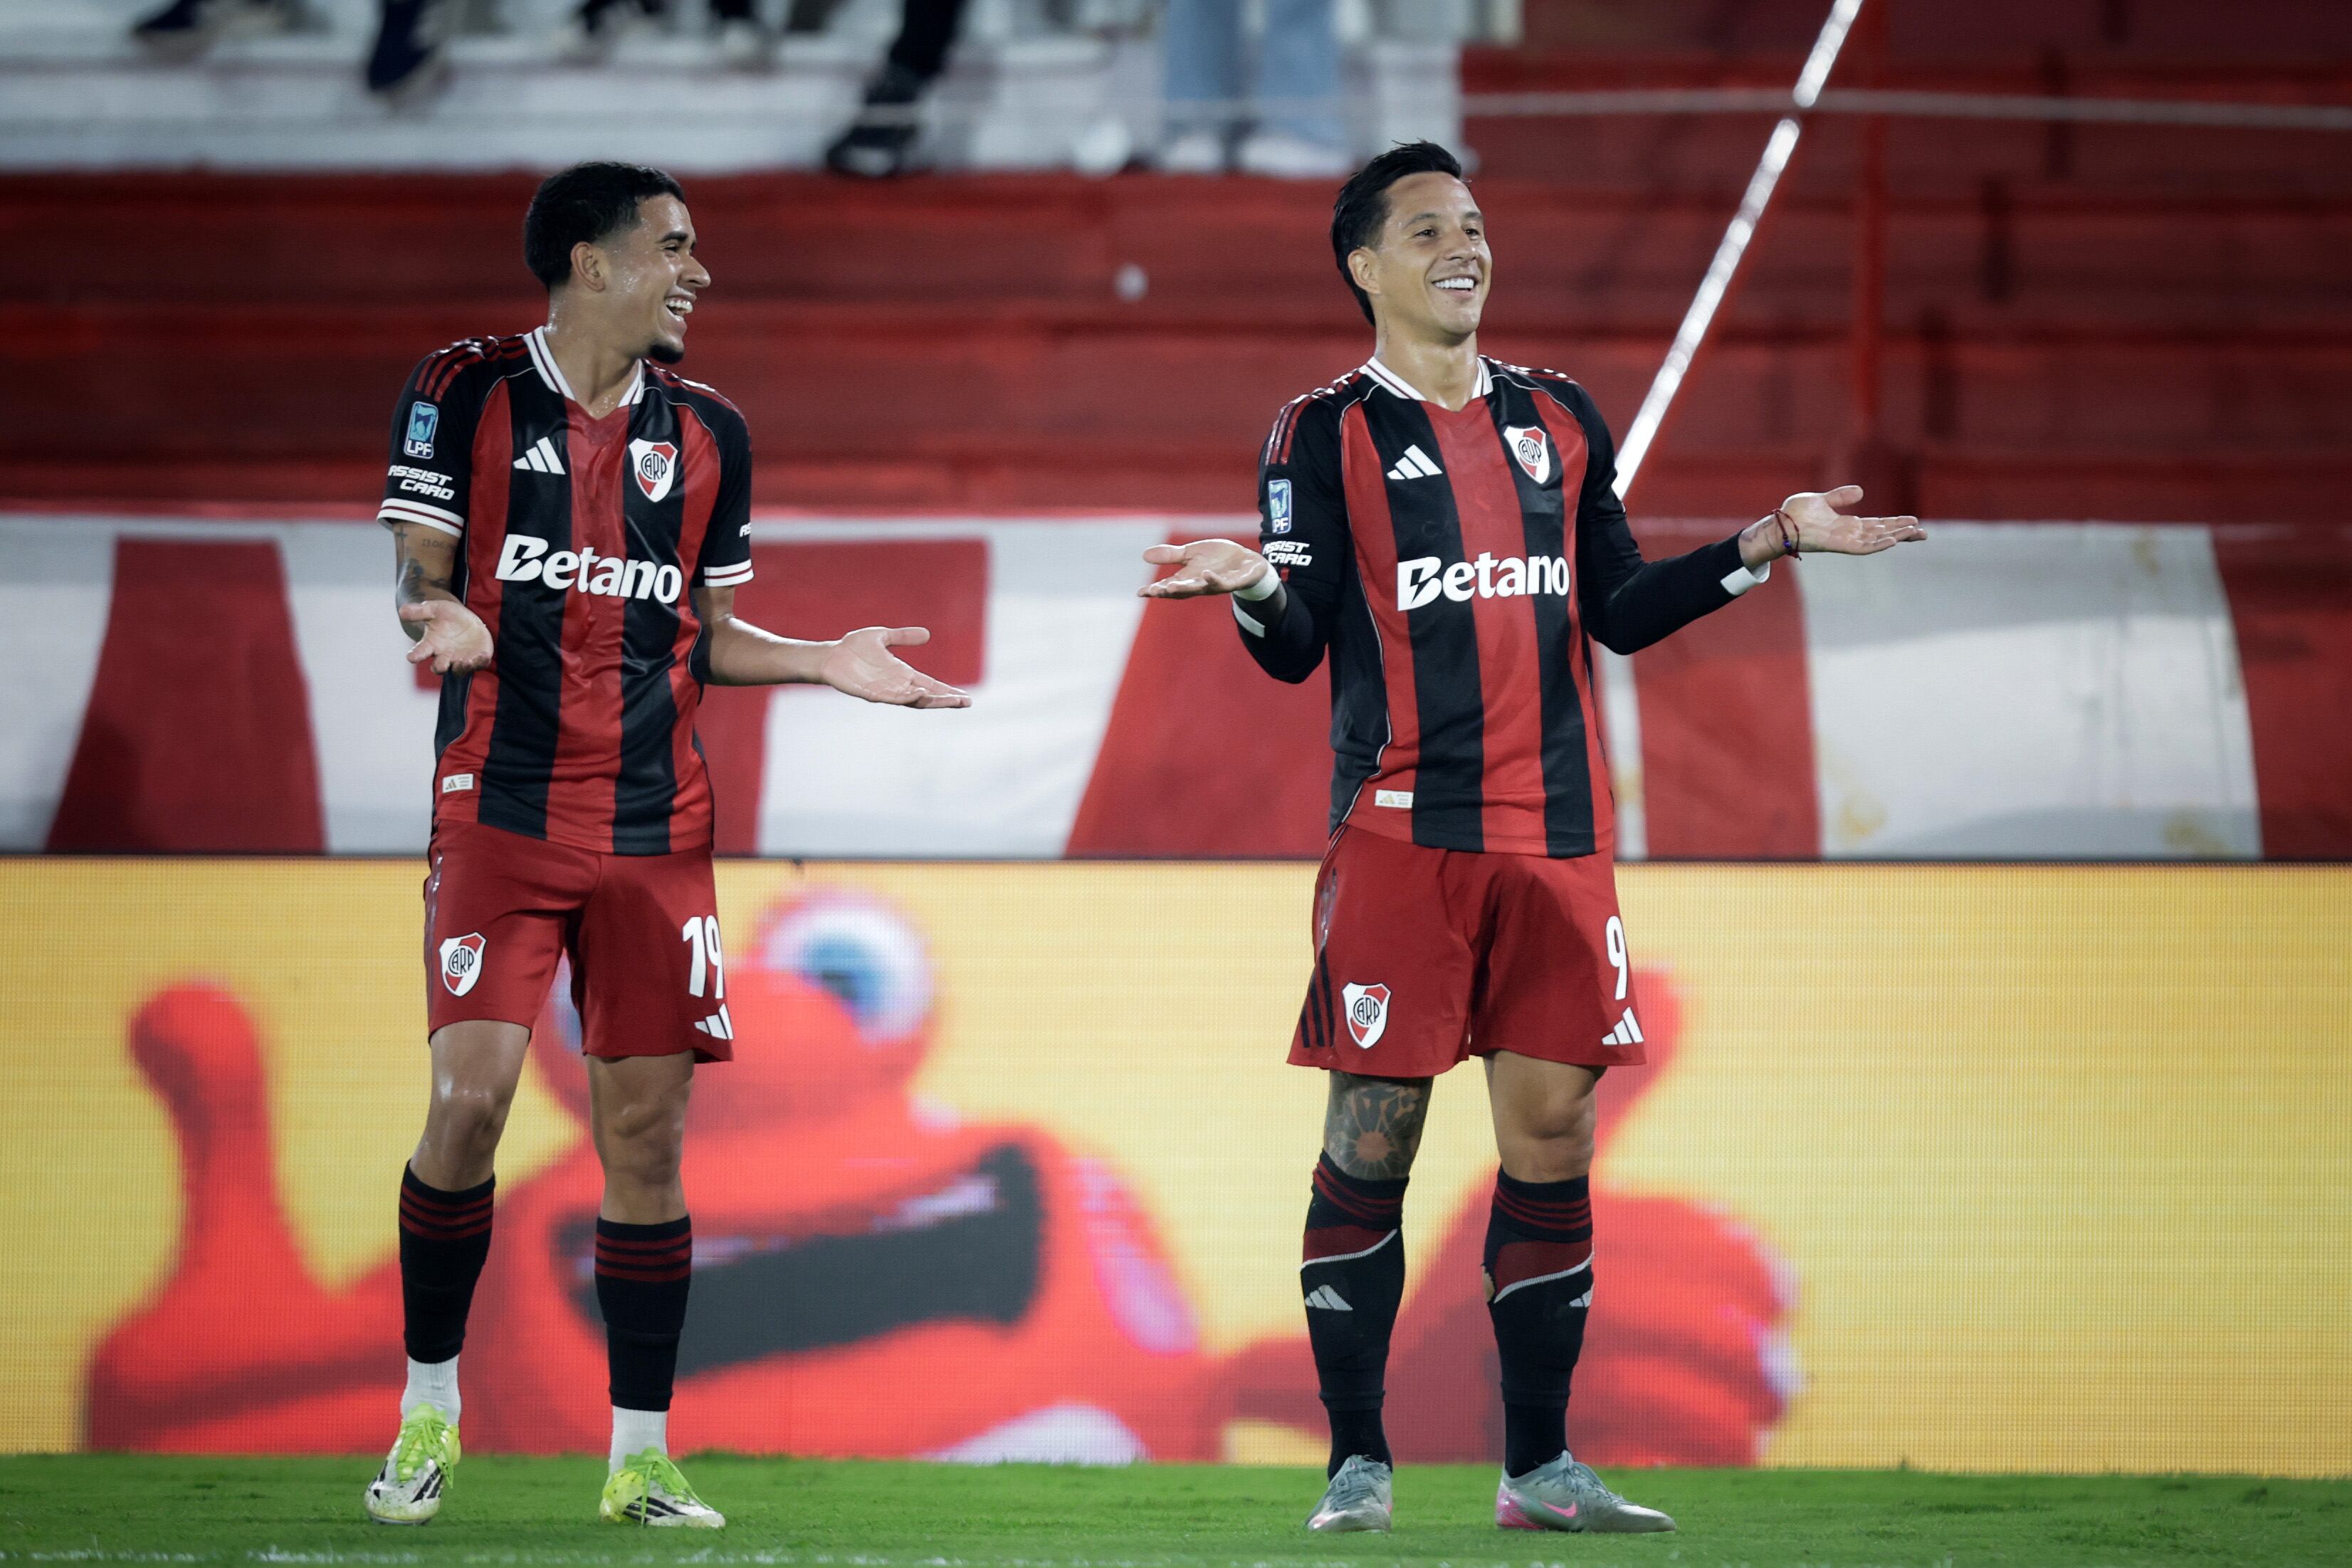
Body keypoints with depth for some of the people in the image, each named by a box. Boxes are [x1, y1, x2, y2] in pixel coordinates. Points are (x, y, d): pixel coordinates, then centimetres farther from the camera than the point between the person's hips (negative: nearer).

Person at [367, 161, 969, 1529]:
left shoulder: (707, 432, 11)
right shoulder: (463, 394, 0)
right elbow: (419, 579, 1)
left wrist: (823, 661, 2)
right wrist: (443, 620, -22)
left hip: (657, 829, 3)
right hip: (502, 806, -3)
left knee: (647, 1128, 0)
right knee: (471, 1096, -14)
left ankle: (640, 1457, 7)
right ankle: (428, 1409, 4)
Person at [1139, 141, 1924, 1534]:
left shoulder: (1559, 420, 15)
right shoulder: (1328, 433, 2)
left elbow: (1620, 611, 17)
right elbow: (1298, 648, -4)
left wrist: (1767, 543, 10)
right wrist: (1256, 587, -25)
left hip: (1558, 831, 4)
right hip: (1401, 832, -4)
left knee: (1554, 1135, 2)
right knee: (1372, 1142, -5)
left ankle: (1540, 1468, 8)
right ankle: (1358, 1463, 2)